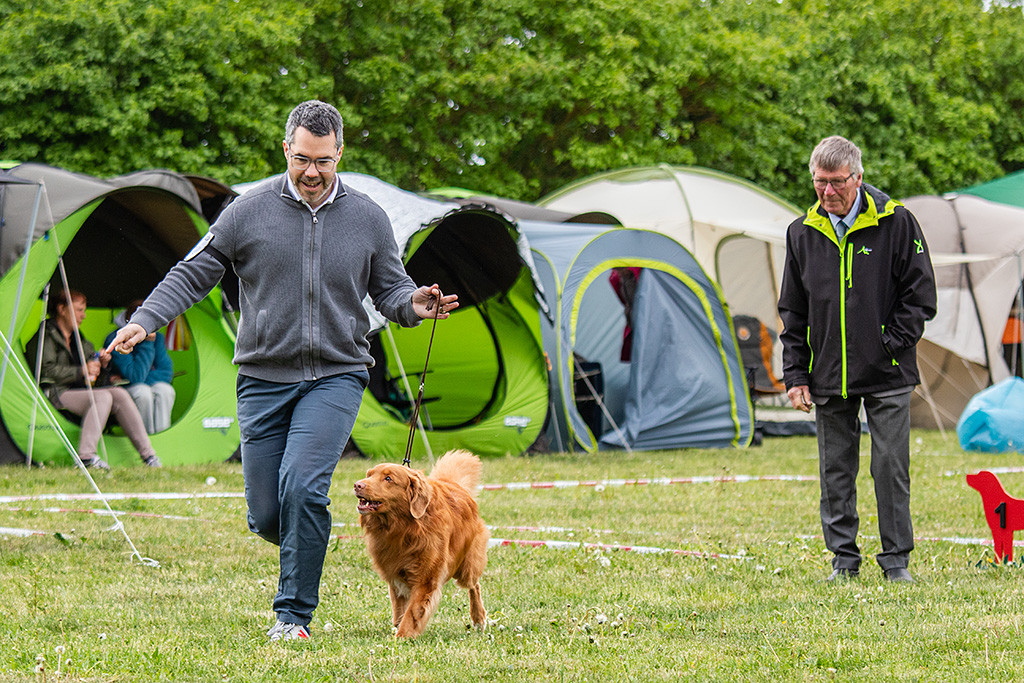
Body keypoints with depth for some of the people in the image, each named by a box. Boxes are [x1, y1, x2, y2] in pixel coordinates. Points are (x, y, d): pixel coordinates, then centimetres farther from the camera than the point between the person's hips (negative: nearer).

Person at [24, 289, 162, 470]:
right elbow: (47, 371, -16)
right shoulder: (46, 336, -5)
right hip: (54, 394, -8)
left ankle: (147, 452, -13)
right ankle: (86, 455, -38)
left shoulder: (77, 338, 22)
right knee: (102, 397, -28)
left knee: (119, 394, -11)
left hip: (77, 390, 8)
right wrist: (82, 371, -17)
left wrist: (101, 363, 2)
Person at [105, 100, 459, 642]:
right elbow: (192, 273, 3)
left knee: (302, 487, -22)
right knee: (266, 515, 0)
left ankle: (294, 613, -12)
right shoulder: (250, 211, -1)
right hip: (264, 378, 1)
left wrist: (412, 304, -11)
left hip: (336, 376, -1)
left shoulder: (368, 219, 4)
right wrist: (145, 319, -9)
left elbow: (388, 288, 13)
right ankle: (306, 550, 36)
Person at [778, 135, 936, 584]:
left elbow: (920, 294, -1)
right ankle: (843, 557, 15)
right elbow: (793, 313, 11)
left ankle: (896, 559, 6)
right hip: (829, 378, 3)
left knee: (891, 464, -2)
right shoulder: (803, 233, 7)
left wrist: (892, 345, -10)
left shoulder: (895, 222, -4)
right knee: (836, 470, 6)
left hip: (888, 377, -3)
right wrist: (795, 375, 5)